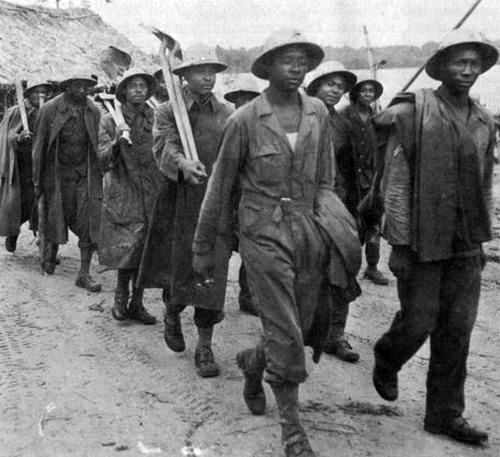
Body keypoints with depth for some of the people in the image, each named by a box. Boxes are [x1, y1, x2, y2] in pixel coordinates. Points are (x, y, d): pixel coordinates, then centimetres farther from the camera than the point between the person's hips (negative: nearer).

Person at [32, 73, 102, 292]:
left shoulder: (93, 111, 3)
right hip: (57, 173, -1)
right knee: (56, 219, 9)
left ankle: (84, 273, 1)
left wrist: (100, 174, 3)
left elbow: (98, 145, 8)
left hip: (86, 174, 1)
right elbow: (39, 146, 0)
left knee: (88, 223, -6)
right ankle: (50, 251, 40)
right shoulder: (50, 109, -3)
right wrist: (37, 181, -1)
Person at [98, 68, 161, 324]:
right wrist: (116, 141, -21)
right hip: (122, 195, -2)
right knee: (127, 249, -7)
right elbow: (102, 159, -4)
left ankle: (136, 304, 16)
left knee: (146, 252, 4)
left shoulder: (156, 119, 8)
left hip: (151, 196, 2)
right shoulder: (110, 121, 3)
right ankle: (121, 298, 12)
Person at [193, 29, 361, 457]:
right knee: (285, 334, -5)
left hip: (310, 232, 4)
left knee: (304, 328, 11)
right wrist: (204, 249, 5)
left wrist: (333, 225, 4)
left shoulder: (318, 113, 6)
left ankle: (253, 361, 42)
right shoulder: (244, 120, -5)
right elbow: (220, 188, 1)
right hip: (264, 233, -4)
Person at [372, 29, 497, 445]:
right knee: (417, 323, 2)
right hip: (422, 243, -4)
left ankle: (445, 414, 22)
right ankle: (386, 362, 35)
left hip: (466, 248, 5)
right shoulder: (412, 113, -6)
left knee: (457, 332, 7)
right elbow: (395, 184, -9)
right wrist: (399, 245, -11)